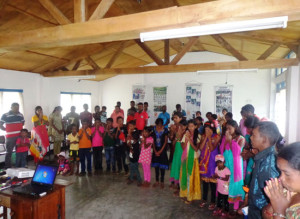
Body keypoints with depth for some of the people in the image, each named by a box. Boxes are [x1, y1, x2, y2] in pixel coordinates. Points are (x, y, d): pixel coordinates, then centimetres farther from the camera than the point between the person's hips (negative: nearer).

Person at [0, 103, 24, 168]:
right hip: (10, 137, -4)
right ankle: (7, 168, 14)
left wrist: (20, 129, 11)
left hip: (20, 136, 4)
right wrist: (7, 130, -2)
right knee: (9, 152, 4)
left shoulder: (20, 115, 8)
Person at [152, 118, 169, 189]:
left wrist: (160, 151, -8)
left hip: (162, 150, -3)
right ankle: (157, 181, 22)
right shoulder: (153, 129, -2)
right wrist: (155, 151, -3)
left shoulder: (165, 130, -10)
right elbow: (152, 140, 2)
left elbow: (165, 141, -6)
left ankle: (162, 182, 16)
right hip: (155, 149, 3)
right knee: (156, 166, 10)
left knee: (162, 166, 3)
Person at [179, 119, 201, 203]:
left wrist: (190, 139, -17)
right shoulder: (185, 135, 4)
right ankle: (184, 193, 24)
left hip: (193, 158, -3)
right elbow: (183, 147, -2)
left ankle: (190, 196, 10)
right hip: (185, 158, 3)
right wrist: (186, 138, -12)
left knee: (191, 177, -1)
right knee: (184, 175, 8)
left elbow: (196, 149, -12)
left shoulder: (198, 136, -5)